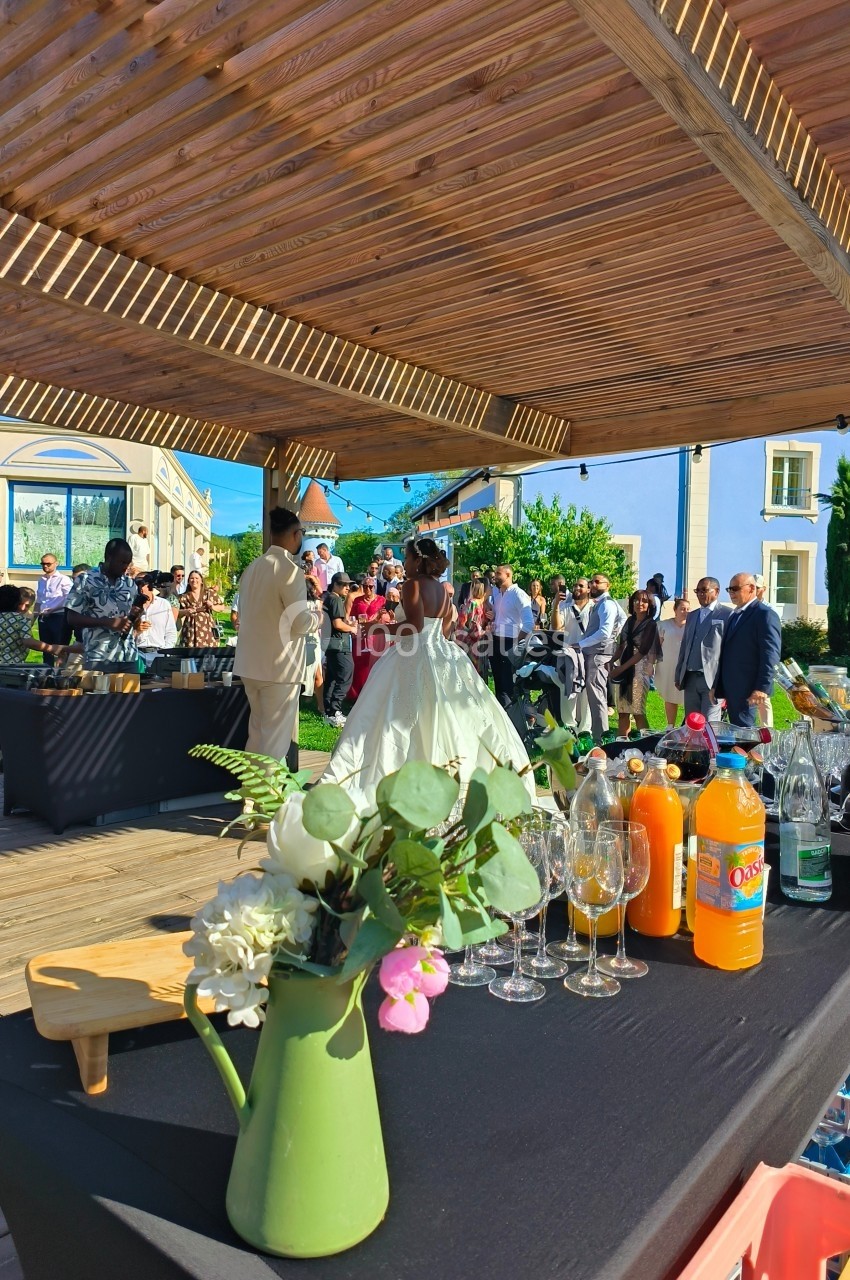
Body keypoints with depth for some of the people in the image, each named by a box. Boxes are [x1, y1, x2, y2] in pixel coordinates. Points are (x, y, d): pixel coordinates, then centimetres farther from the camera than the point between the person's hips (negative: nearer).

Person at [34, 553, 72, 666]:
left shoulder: (63, 579, -5)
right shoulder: (41, 581, 15)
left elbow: (69, 600, -12)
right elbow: (38, 601, 21)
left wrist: (51, 609, -15)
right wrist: (36, 614, 10)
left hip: (59, 617, -7)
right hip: (43, 618, 7)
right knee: (45, 648, 11)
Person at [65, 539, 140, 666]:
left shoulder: (130, 584, 12)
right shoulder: (85, 581, -2)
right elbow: (72, 619, -6)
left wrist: (134, 615, -6)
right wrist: (108, 622, -16)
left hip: (129, 656, 4)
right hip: (98, 657, -4)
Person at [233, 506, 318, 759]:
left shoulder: (252, 567, 8)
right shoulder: (290, 570, -15)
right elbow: (300, 624, -19)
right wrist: (317, 617, 1)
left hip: (251, 663, 8)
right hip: (279, 666, -8)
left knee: (257, 730, 19)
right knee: (276, 737, 1)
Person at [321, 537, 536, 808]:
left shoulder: (413, 584, -12)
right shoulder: (441, 587, 11)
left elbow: (415, 624, -22)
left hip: (415, 659, -8)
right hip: (441, 656, 8)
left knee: (407, 720, -4)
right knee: (445, 719, 12)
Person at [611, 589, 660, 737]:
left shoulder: (651, 625, -6)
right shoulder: (630, 621, 12)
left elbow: (642, 651, -12)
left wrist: (621, 668, -14)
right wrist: (612, 662, -3)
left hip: (640, 669, -6)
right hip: (623, 669, 6)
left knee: (638, 711, -3)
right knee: (622, 710, 8)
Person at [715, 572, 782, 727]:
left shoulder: (765, 614, -10)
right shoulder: (735, 614, 19)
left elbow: (771, 655, -16)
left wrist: (762, 688, -22)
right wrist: (718, 686, 17)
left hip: (747, 689, -9)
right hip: (730, 688, 9)